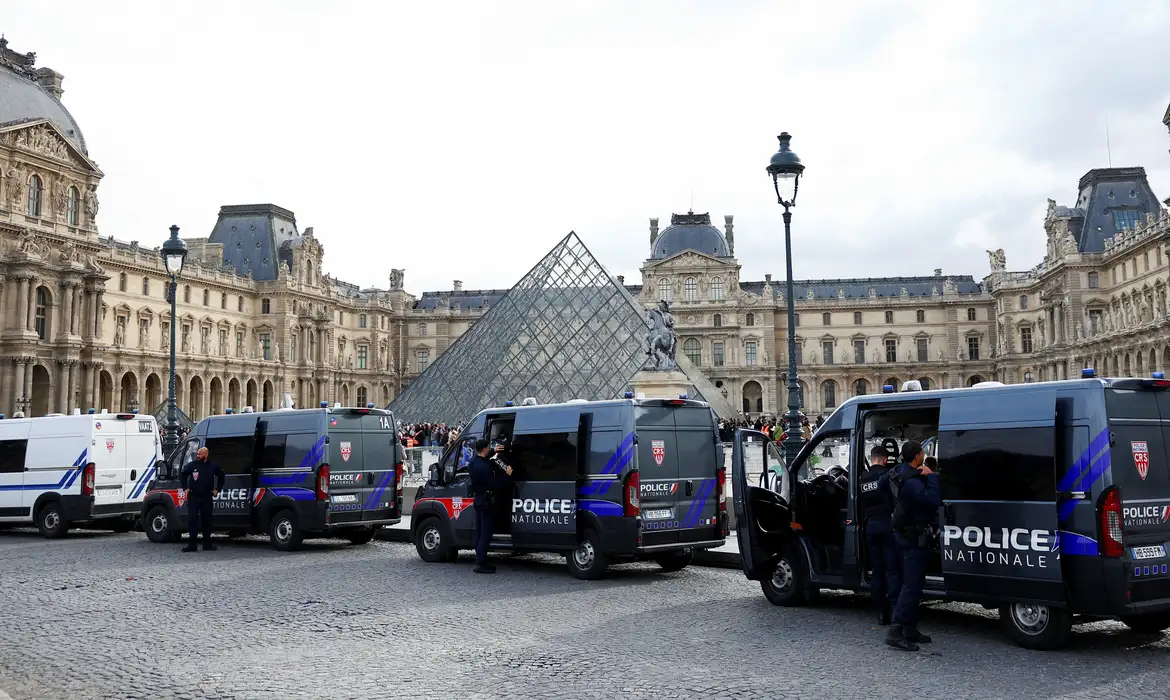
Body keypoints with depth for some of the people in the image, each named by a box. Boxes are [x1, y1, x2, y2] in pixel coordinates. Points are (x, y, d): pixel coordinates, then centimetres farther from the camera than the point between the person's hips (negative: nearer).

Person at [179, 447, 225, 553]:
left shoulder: (213, 466, 2)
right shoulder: (192, 465, 0)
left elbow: (221, 477, 17)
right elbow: (182, 475, 12)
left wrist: (217, 489, 9)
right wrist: (185, 488, 4)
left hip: (207, 497, 1)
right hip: (193, 497, -1)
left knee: (207, 520, 7)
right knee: (192, 520, -4)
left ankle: (207, 544, 15)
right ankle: (192, 544, -1)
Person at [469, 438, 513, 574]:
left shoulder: (474, 460, 3)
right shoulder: (485, 467, -27)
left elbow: (483, 455, 29)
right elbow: (495, 486, -25)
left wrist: (493, 451, 17)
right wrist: (507, 475, -13)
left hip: (478, 500, 10)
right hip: (486, 502, -10)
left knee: (480, 532, 15)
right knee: (486, 533, -5)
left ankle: (480, 561, 21)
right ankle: (480, 564, -5)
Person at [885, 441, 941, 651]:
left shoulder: (902, 472, 8)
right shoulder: (911, 482, -25)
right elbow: (934, 499, -33)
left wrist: (926, 476, -1)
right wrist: (931, 476, -21)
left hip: (908, 535, 11)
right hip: (914, 538, -11)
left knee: (914, 583, 17)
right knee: (912, 585, -9)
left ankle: (910, 629, 23)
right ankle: (896, 632, -12)